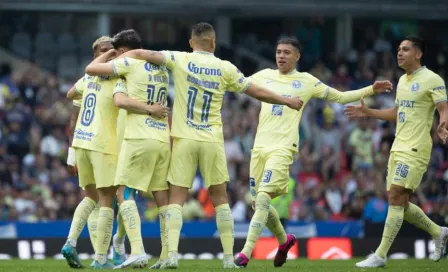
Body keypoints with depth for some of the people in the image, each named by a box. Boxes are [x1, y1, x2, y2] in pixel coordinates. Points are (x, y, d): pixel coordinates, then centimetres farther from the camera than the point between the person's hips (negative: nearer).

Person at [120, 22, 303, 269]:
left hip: (184, 139, -1)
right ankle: (228, 257, 7)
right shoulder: (225, 69, 2)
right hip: (212, 141, 1)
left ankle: (171, 254, -13)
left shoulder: (180, 60, -1)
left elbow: (140, 54, -4)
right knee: (220, 198, 9)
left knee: (176, 198, 1)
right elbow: (259, 93, 9)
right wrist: (287, 101, 24)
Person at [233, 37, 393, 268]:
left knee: (263, 199, -19)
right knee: (258, 204, 8)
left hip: (282, 149, -5)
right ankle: (284, 240, 34)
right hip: (259, 147, 5)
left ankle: (246, 253, -21)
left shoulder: (306, 81, 6)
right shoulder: (264, 76, 13)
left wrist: (371, 90, 4)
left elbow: (340, 97, 12)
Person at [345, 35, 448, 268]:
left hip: (415, 149, -9)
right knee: (399, 202, 9)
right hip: (398, 148, 9)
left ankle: (380, 255, -13)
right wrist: (367, 112, 23)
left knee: (396, 199, -14)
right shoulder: (403, 81, 16)